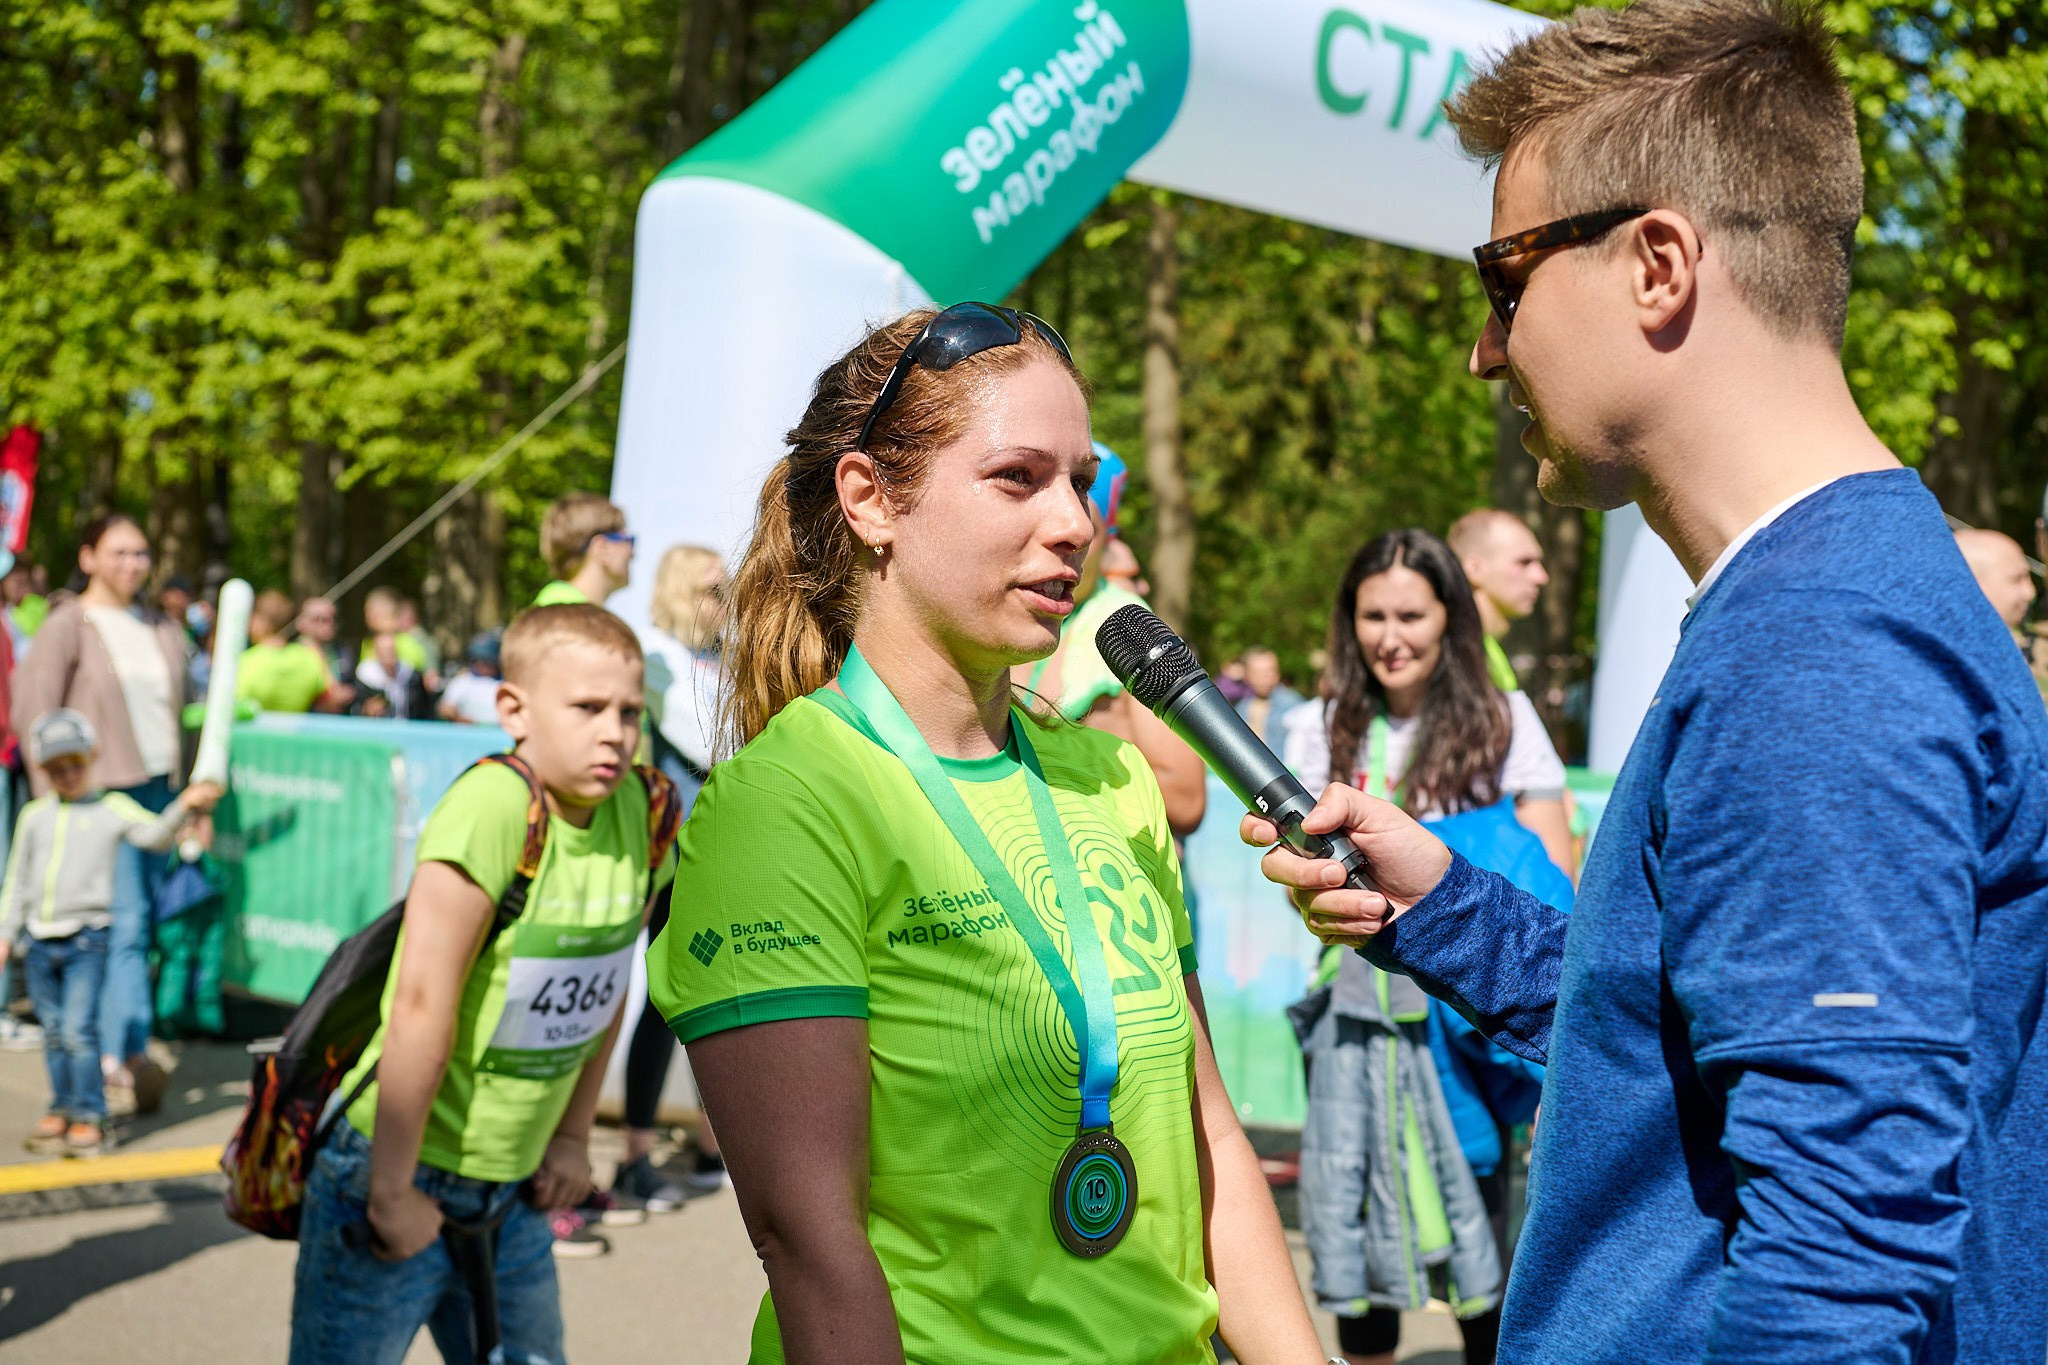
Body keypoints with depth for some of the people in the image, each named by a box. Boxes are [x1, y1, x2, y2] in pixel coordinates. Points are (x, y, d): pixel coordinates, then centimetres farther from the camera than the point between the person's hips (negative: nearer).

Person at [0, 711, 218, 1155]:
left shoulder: (111, 809, -1)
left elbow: (156, 835, -13)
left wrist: (185, 806, -30)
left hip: (87, 938, -4)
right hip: (40, 939, 4)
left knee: (78, 1030, -10)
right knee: (53, 1032, 12)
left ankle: (90, 1116, -2)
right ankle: (61, 1110, 23)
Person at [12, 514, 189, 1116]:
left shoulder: (160, 630, 16)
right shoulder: (69, 626, -2)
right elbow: (31, 711, -7)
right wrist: (55, 800, -13)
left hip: (157, 790, 6)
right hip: (99, 792, -6)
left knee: (140, 924, 5)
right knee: (125, 924, -15)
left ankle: (112, 1053, 14)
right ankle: (129, 1055, -17)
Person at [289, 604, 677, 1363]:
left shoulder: (636, 813, -4)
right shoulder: (493, 806, -24)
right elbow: (421, 1005, -24)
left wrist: (572, 1135, 14)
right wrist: (394, 1192, -20)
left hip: (510, 1193, 6)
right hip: (397, 1170, -6)